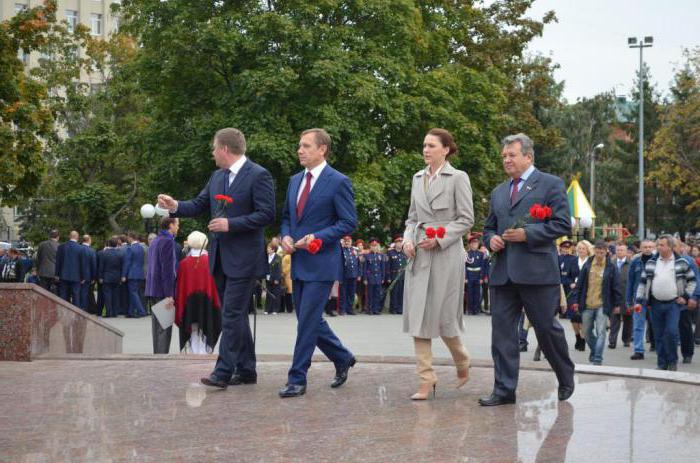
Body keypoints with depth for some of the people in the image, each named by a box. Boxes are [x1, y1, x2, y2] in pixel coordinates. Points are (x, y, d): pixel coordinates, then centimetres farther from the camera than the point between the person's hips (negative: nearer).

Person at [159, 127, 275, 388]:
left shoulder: (258, 176, -11)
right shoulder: (217, 177, 14)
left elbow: (266, 214, -16)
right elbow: (199, 205, 16)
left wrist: (231, 224, -20)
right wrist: (175, 207, -3)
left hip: (243, 258, -8)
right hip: (220, 258, 8)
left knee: (232, 315, -10)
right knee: (235, 315, 12)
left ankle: (223, 372, -10)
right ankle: (246, 370, 20)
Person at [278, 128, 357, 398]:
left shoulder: (338, 182, -8)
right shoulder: (295, 181, 13)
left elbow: (349, 222, -10)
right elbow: (286, 216, 22)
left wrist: (317, 237, -19)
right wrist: (286, 236, 1)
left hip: (321, 263, -8)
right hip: (298, 262, 8)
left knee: (308, 322, -6)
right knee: (310, 321, 13)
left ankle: (297, 379, 1)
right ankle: (343, 358, 32)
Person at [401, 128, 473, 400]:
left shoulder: (458, 178, -4)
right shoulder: (417, 178, 13)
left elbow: (466, 219, -6)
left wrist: (439, 238, -15)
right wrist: (408, 239, 0)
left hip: (446, 254, -5)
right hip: (418, 255, 5)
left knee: (443, 315, 0)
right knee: (418, 316, 0)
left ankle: (462, 363, 27)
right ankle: (426, 378, 4)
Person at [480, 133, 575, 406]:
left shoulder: (551, 184, 1)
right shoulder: (498, 192, 20)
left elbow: (562, 224, -7)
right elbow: (489, 228, 27)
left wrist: (527, 233, -16)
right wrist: (491, 239, 3)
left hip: (537, 270, -5)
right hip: (503, 272, 6)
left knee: (546, 328, 3)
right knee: (502, 330, 0)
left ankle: (566, 379, 25)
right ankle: (504, 390, 4)